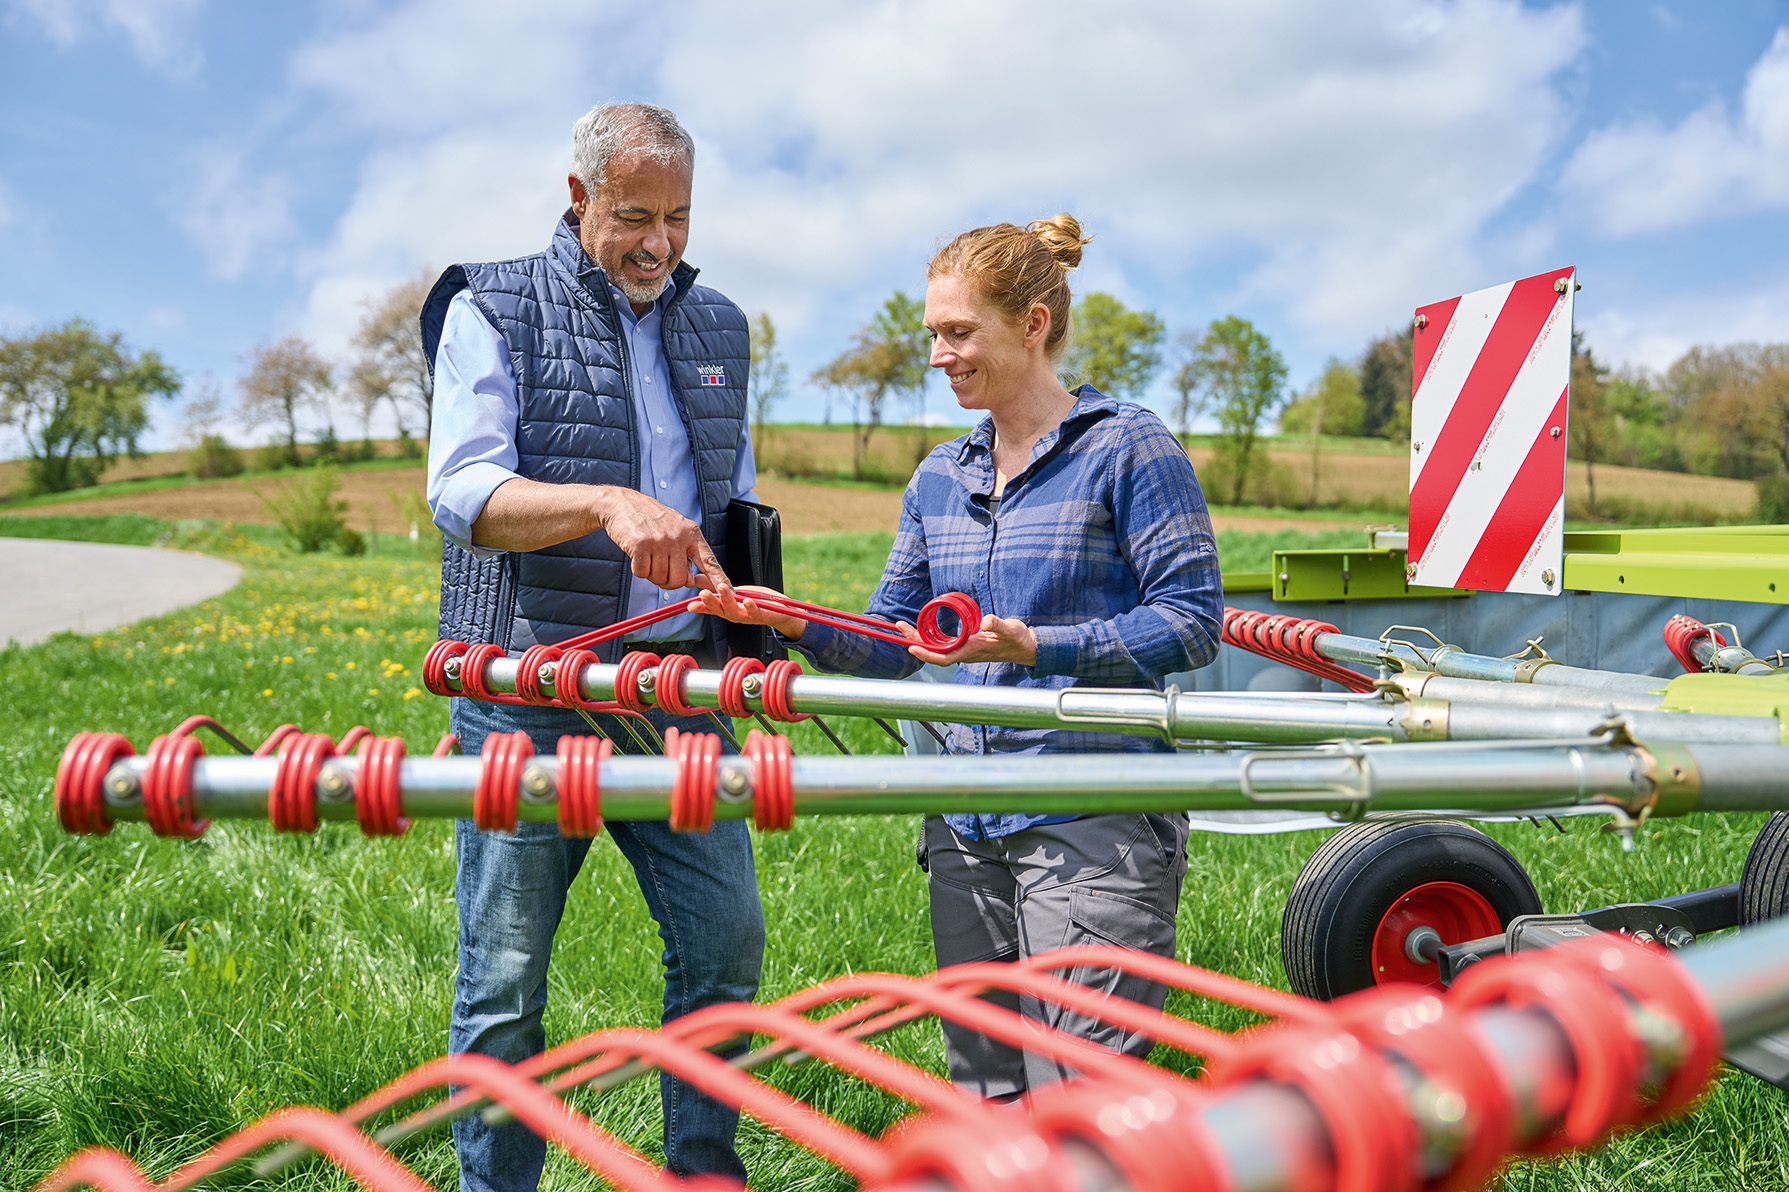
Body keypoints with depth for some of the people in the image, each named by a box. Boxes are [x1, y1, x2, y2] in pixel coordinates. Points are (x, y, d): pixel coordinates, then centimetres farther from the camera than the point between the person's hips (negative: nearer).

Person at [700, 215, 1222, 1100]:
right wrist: (798, 626, -5)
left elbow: (1193, 621, -10)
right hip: (967, 826, 6)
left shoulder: (1125, 448, -5)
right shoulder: (940, 478, 14)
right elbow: (892, 645, 14)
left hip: (1093, 824, -6)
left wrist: (1035, 646, -21)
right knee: (982, 1096, 15)